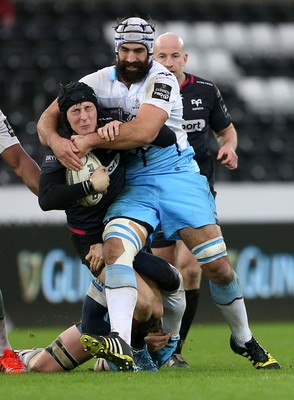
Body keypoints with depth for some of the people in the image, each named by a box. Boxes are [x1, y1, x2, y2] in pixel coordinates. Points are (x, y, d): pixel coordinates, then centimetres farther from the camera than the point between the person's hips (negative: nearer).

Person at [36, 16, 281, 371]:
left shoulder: (161, 80, -9)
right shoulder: (99, 82, 5)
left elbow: (144, 131, -24)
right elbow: (48, 118, 5)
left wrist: (89, 140, -22)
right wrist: (57, 142, -19)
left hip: (177, 176, -2)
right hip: (133, 186, 2)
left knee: (216, 264, -8)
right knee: (115, 246, -27)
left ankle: (244, 340, 17)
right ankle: (121, 344, -41)